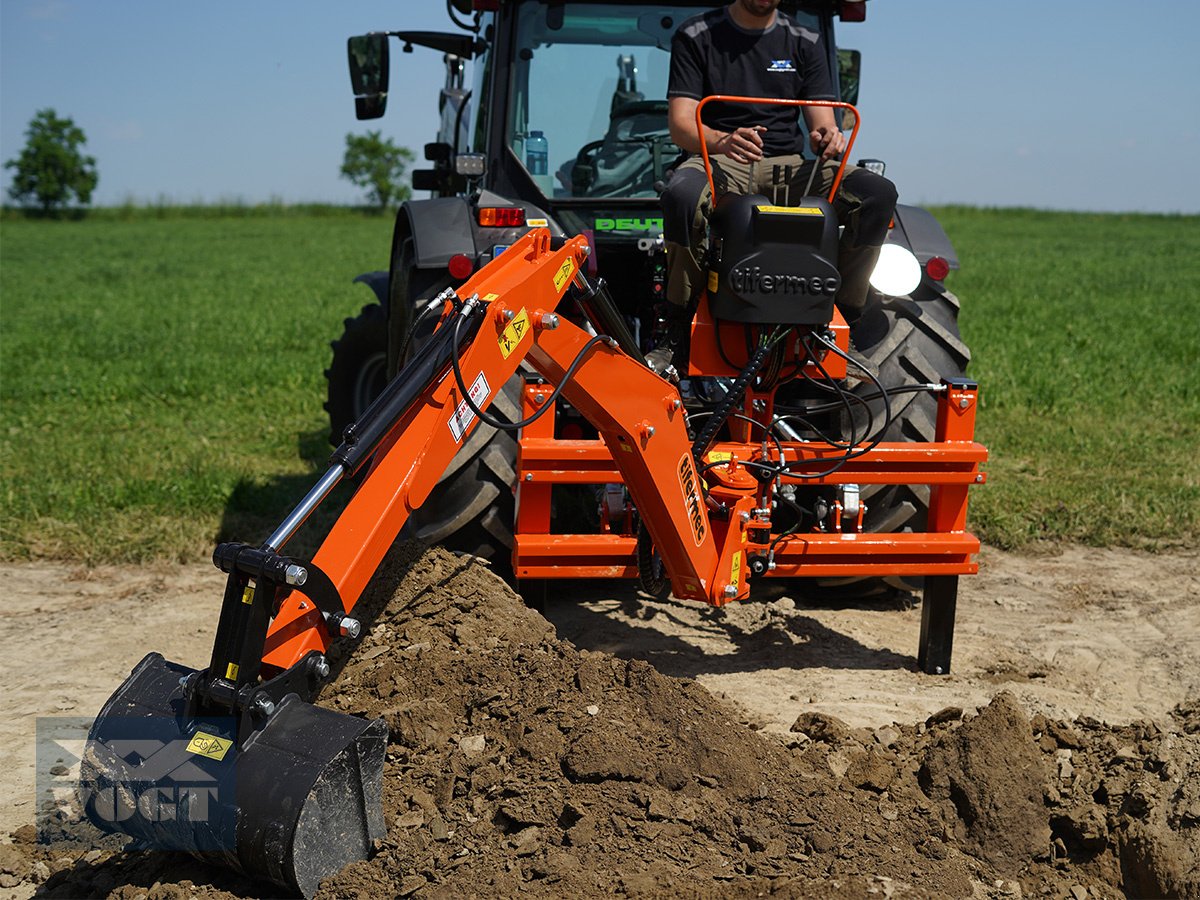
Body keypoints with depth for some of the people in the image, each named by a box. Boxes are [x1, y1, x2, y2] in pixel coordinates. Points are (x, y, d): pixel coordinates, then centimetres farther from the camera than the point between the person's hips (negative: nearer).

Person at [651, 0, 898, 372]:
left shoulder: (805, 41, 12)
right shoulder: (696, 36, 3)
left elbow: (822, 124, 7)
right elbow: (681, 126, -7)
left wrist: (826, 136, -19)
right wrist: (722, 142, -30)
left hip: (789, 166, 3)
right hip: (720, 162, -3)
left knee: (879, 193, -23)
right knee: (681, 194, -39)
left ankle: (843, 320, -15)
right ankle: (677, 337, -26)